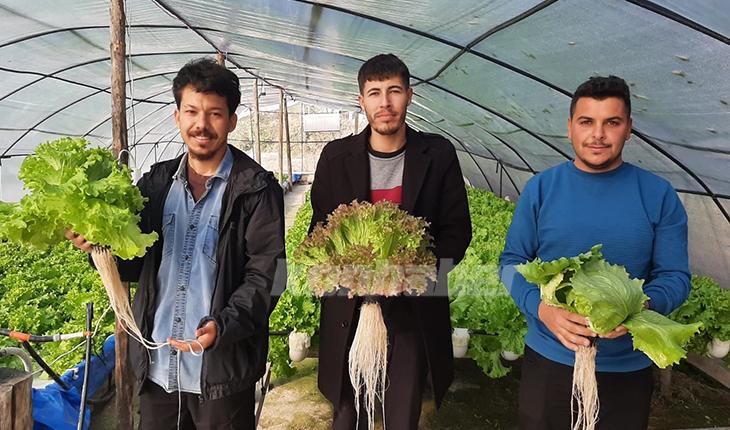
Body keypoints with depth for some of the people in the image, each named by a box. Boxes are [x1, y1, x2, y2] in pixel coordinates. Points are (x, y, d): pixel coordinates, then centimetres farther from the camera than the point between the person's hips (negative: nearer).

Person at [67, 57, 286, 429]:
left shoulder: (257, 189, -9)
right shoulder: (156, 183, 6)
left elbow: (263, 276, -12)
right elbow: (136, 265, 10)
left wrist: (223, 325, -25)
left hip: (221, 369, -4)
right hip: (155, 366, 5)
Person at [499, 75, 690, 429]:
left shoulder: (658, 195, -5)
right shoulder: (541, 188, -5)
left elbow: (675, 276, -3)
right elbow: (512, 261, -3)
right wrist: (542, 308, -21)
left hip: (628, 369, 1)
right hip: (548, 360, 0)